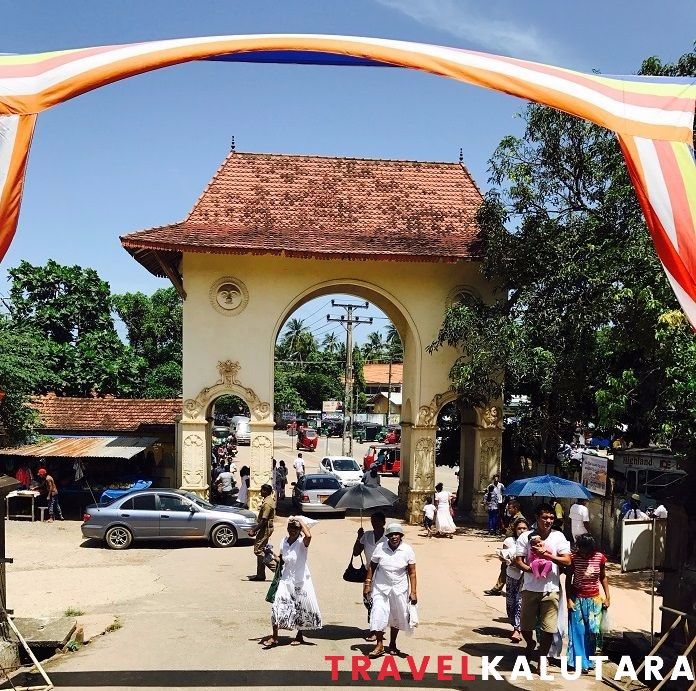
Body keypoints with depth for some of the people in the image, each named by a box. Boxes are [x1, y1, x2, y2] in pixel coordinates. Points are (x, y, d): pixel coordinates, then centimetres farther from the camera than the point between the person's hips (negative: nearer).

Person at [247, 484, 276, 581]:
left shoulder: (267, 503, -22)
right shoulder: (271, 500, 11)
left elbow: (264, 520, -25)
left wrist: (254, 530, -21)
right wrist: (255, 528, 22)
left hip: (265, 529, -10)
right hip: (266, 528, 10)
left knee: (258, 550, -7)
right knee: (261, 550, 13)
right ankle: (260, 574, 17)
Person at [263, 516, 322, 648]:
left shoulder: (302, 542, -16)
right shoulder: (284, 541, -1)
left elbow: (308, 536, -42)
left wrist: (300, 520, -32)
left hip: (301, 581, -3)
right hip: (286, 580, 4)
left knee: (301, 609, 9)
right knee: (277, 607, -8)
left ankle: (299, 636, 29)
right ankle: (274, 637, 3)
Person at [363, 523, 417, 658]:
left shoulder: (408, 550, -9)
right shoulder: (380, 548, -8)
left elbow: (412, 572, -5)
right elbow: (372, 566, 2)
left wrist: (413, 592, -9)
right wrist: (367, 584, 0)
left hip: (399, 589, 1)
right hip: (381, 588, 0)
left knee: (397, 617, 12)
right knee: (378, 615, -8)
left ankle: (392, 645, 31)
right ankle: (379, 645, 7)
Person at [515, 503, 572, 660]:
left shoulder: (558, 536, -2)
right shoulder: (526, 537, -3)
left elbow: (567, 561, -8)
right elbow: (518, 561, -3)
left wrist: (547, 554, -19)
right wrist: (530, 569, -21)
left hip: (551, 589, 0)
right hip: (530, 588, 1)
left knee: (548, 628, 1)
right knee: (525, 625, 11)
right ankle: (530, 644, 43)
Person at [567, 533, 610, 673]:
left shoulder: (599, 557, -8)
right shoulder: (574, 557, -12)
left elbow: (603, 578, 6)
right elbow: (568, 579, -4)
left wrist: (607, 597, 3)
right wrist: (569, 599, -8)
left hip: (594, 599, 2)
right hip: (577, 599, -1)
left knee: (593, 631, 2)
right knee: (578, 631, 1)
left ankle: (589, 660, 18)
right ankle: (580, 662, 11)